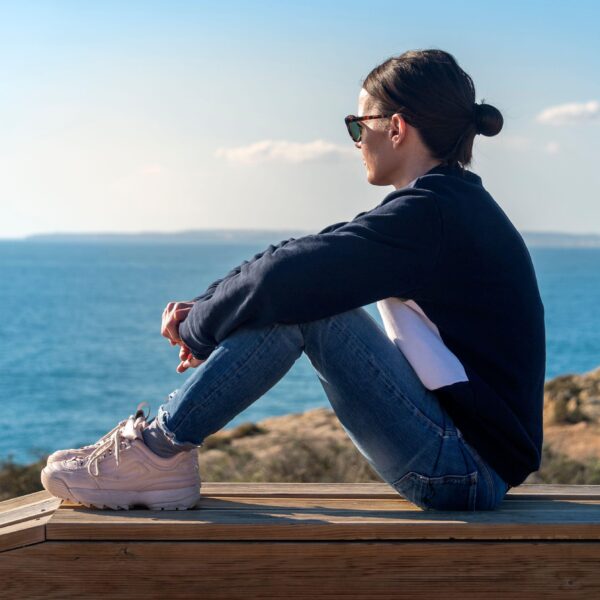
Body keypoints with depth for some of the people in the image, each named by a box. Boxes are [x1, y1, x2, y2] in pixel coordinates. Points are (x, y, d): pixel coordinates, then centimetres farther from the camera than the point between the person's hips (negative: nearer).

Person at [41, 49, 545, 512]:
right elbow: (299, 263, 15)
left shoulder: (430, 213, -18)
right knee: (296, 294, 8)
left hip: (467, 468, -10)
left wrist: (200, 327, -5)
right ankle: (163, 443, 5)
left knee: (297, 299, -15)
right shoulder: (456, 204, 14)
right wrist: (207, 311, 6)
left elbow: (284, 278, -23)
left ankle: (160, 450, -7)